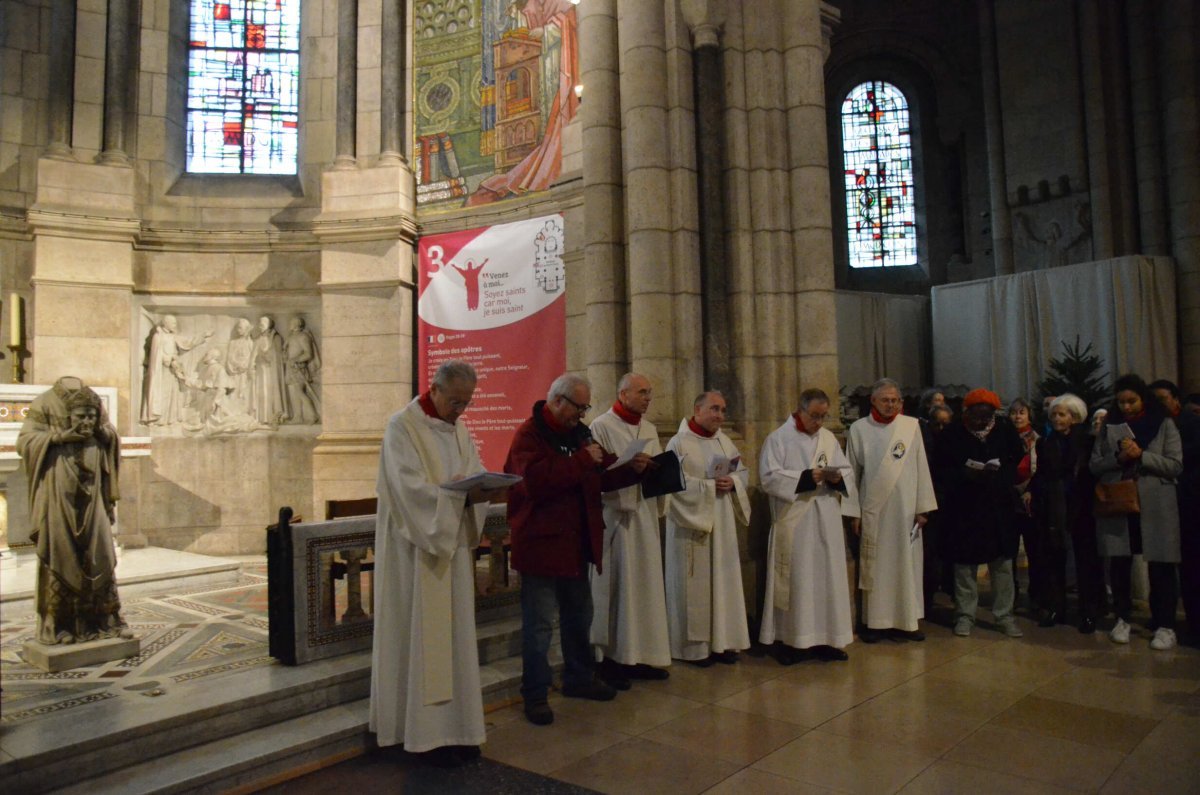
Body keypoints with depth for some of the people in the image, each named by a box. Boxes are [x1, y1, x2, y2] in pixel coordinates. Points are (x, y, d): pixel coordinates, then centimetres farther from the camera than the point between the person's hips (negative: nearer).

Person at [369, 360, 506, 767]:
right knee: (423, 637, 0)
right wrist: (461, 494, -27)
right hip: (418, 546, -7)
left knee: (455, 635, 9)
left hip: (454, 543, 7)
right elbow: (409, 487, -19)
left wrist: (484, 488, -12)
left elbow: (476, 473, 10)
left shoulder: (458, 428, 12)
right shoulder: (402, 426, -10)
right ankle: (427, 731, 10)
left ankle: (454, 724, 18)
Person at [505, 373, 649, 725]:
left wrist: (632, 469, -2)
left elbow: (600, 478, 16)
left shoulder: (580, 433, 11)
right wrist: (581, 461, -26)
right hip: (542, 542, -8)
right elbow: (535, 480, -30)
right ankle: (535, 694, 14)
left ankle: (579, 677, 36)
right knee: (539, 623, 1)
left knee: (579, 614, 20)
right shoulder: (529, 435, -14)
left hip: (576, 542, 8)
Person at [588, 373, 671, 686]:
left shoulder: (650, 429, 15)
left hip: (645, 512, 7)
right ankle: (610, 659, 10)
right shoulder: (601, 427, -7)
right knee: (615, 586, -1)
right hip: (614, 514, -7)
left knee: (645, 584, 10)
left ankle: (640, 656, 21)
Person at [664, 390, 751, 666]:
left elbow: (744, 473, 11)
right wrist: (709, 485, -19)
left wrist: (732, 482, -10)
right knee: (695, 584, 0)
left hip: (723, 523, 7)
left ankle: (722, 641, 20)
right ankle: (694, 646, 10)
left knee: (723, 580, 10)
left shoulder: (725, 441, 11)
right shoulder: (679, 443, -9)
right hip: (692, 524, -6)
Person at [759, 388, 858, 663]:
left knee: (828, 577, 7)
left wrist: (837, 477, -10)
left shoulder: (829, 438, 12)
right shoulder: (778, 438, -4)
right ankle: (792, 641, 8)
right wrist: (806, 477, -21)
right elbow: (769, 477, -14)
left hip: (827, 522, 5)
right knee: (795, 580, -1)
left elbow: (848, 472, 13)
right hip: (794, 523, -5)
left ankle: (824, 639, 16)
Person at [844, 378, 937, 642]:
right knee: (874, 565, 6)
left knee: (907, 564, 7)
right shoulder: (859, 429, -1)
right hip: (872, 509, -1)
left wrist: (923, 507, -1)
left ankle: (905, 620, 17)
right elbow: (852, 471, 1)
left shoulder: (911, 426, 1)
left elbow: (921, 468, 2)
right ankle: (873, 621, 14)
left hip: (905, 508, 1)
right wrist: (853, 512, -1)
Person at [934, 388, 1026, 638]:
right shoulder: (953, 434, -3)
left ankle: (1004, 615, 17)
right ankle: (965, 614, 17)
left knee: (1003, 563, 5)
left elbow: (1019, 460, 6)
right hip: (964, 507, -2)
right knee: (965, 563, 5)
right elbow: (940, 469, -2)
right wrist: (965, 474, -18)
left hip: (1000, 507, 2)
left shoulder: (1004, 429, 2)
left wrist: (1000, 473, -12)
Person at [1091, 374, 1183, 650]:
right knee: (1119, 564, 6)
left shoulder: (1164, 425, 3)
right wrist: (1118, 457, -12)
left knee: (1160, 566, 2)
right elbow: (1094, 465, 5)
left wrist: (1141, 455, -15)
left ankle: (1164, 625, 13)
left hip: (1155, 506, -2)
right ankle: (1122, 619, 20)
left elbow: (1175, 465, -4)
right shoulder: (1109, 427, 8)